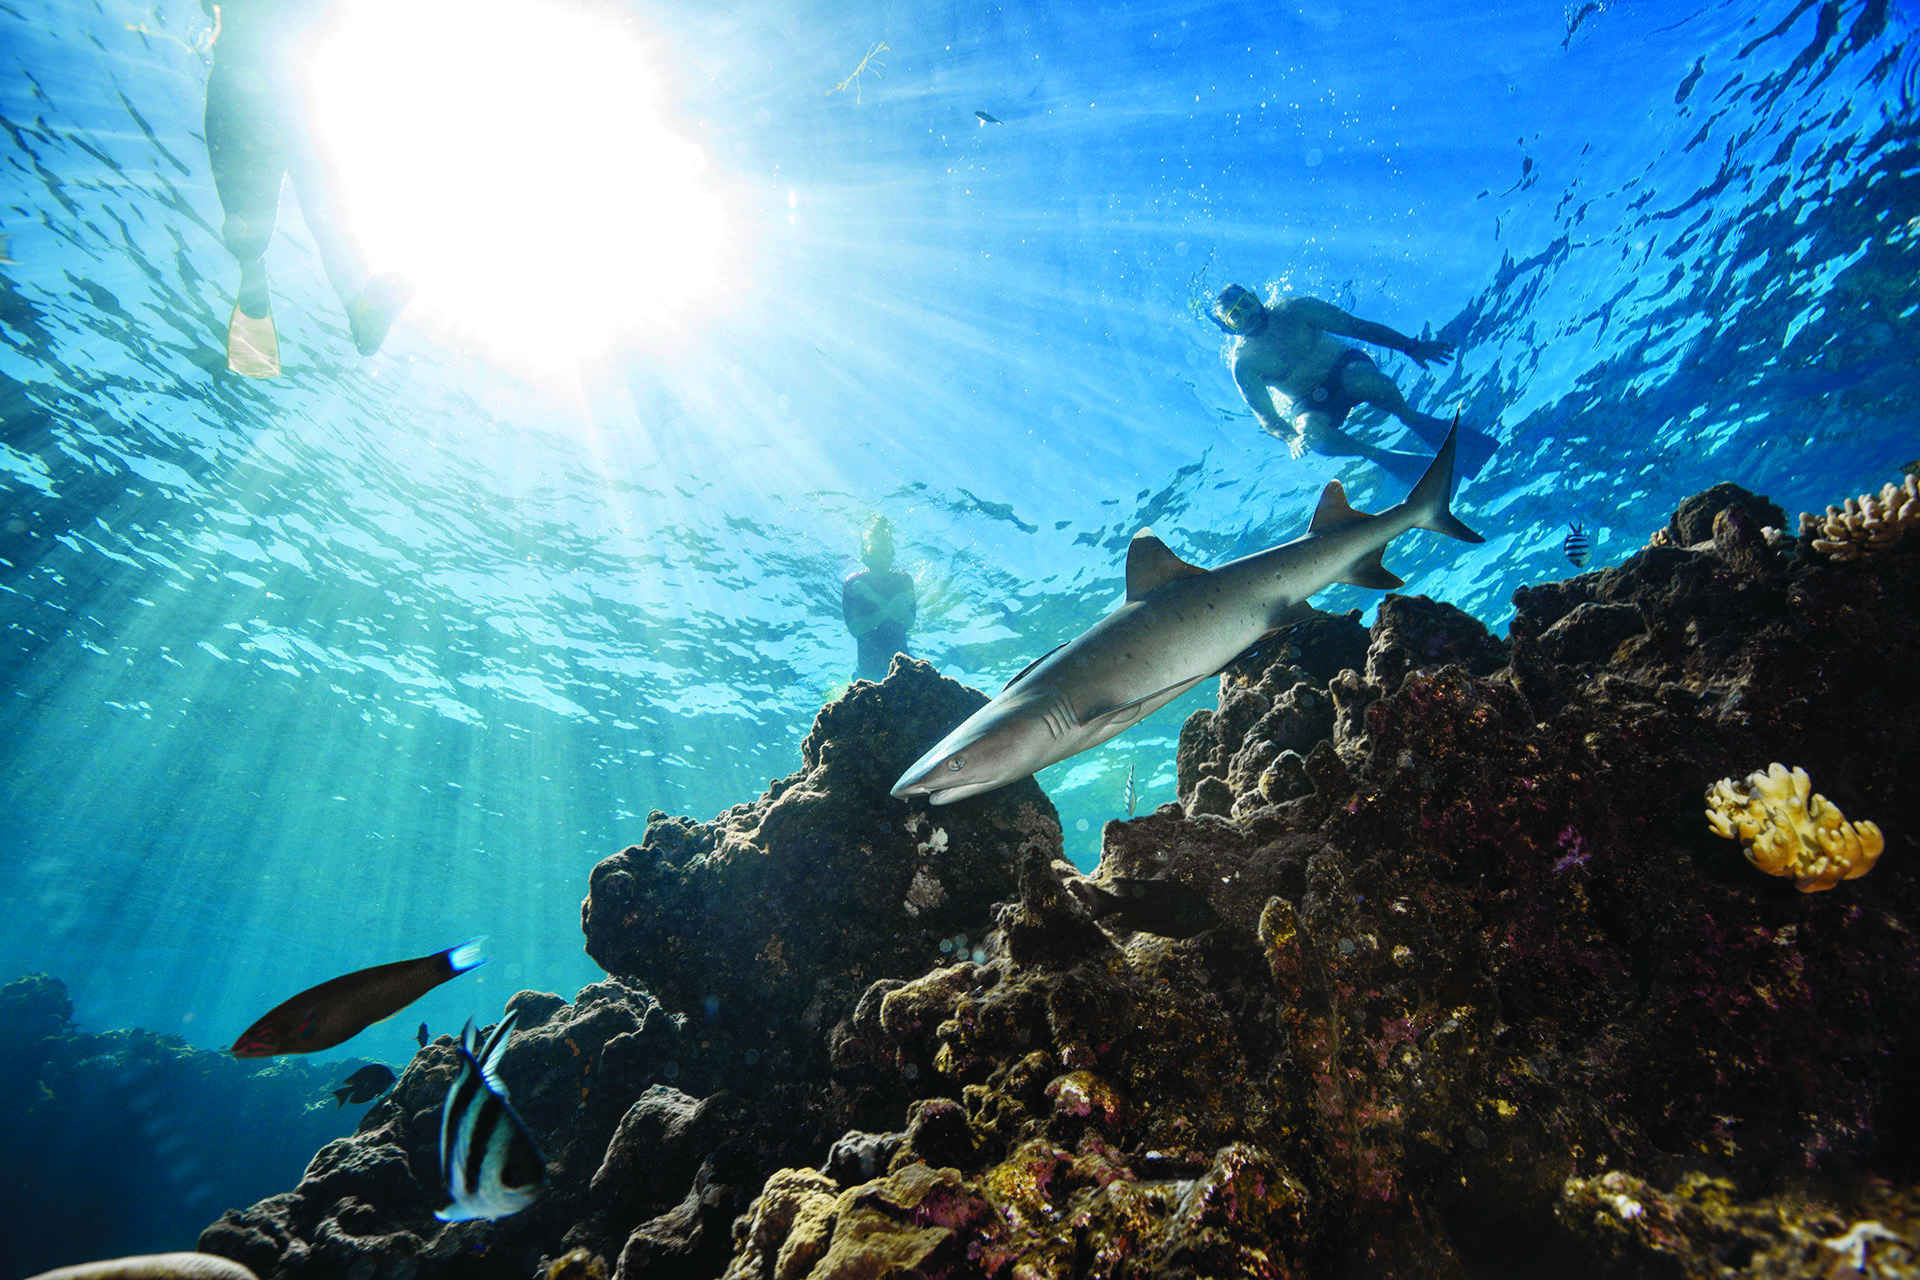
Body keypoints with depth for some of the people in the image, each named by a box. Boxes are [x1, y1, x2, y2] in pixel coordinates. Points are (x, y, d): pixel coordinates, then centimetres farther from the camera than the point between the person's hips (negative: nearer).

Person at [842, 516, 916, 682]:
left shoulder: (902, 580, -1)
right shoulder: (852, 584, -5)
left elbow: (909, 623, -15)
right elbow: (854, 628, -18)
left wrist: (875, 598, -23)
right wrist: (888, 609, -31)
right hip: (869, 664, 0)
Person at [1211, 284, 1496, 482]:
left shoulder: (1291, 310, -8)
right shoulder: (1243, 363, -10)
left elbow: (1354, 325, -7)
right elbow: (1266, 416, -11)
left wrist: (1411, 347, -12)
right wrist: (1291, 438, -34)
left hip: (1344, 366, 0)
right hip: (1310, 403, 0)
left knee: (1359, 376, -39)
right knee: (1312, 431, -38)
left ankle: (1417, 421, -17)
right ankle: (1383, 457, -23)